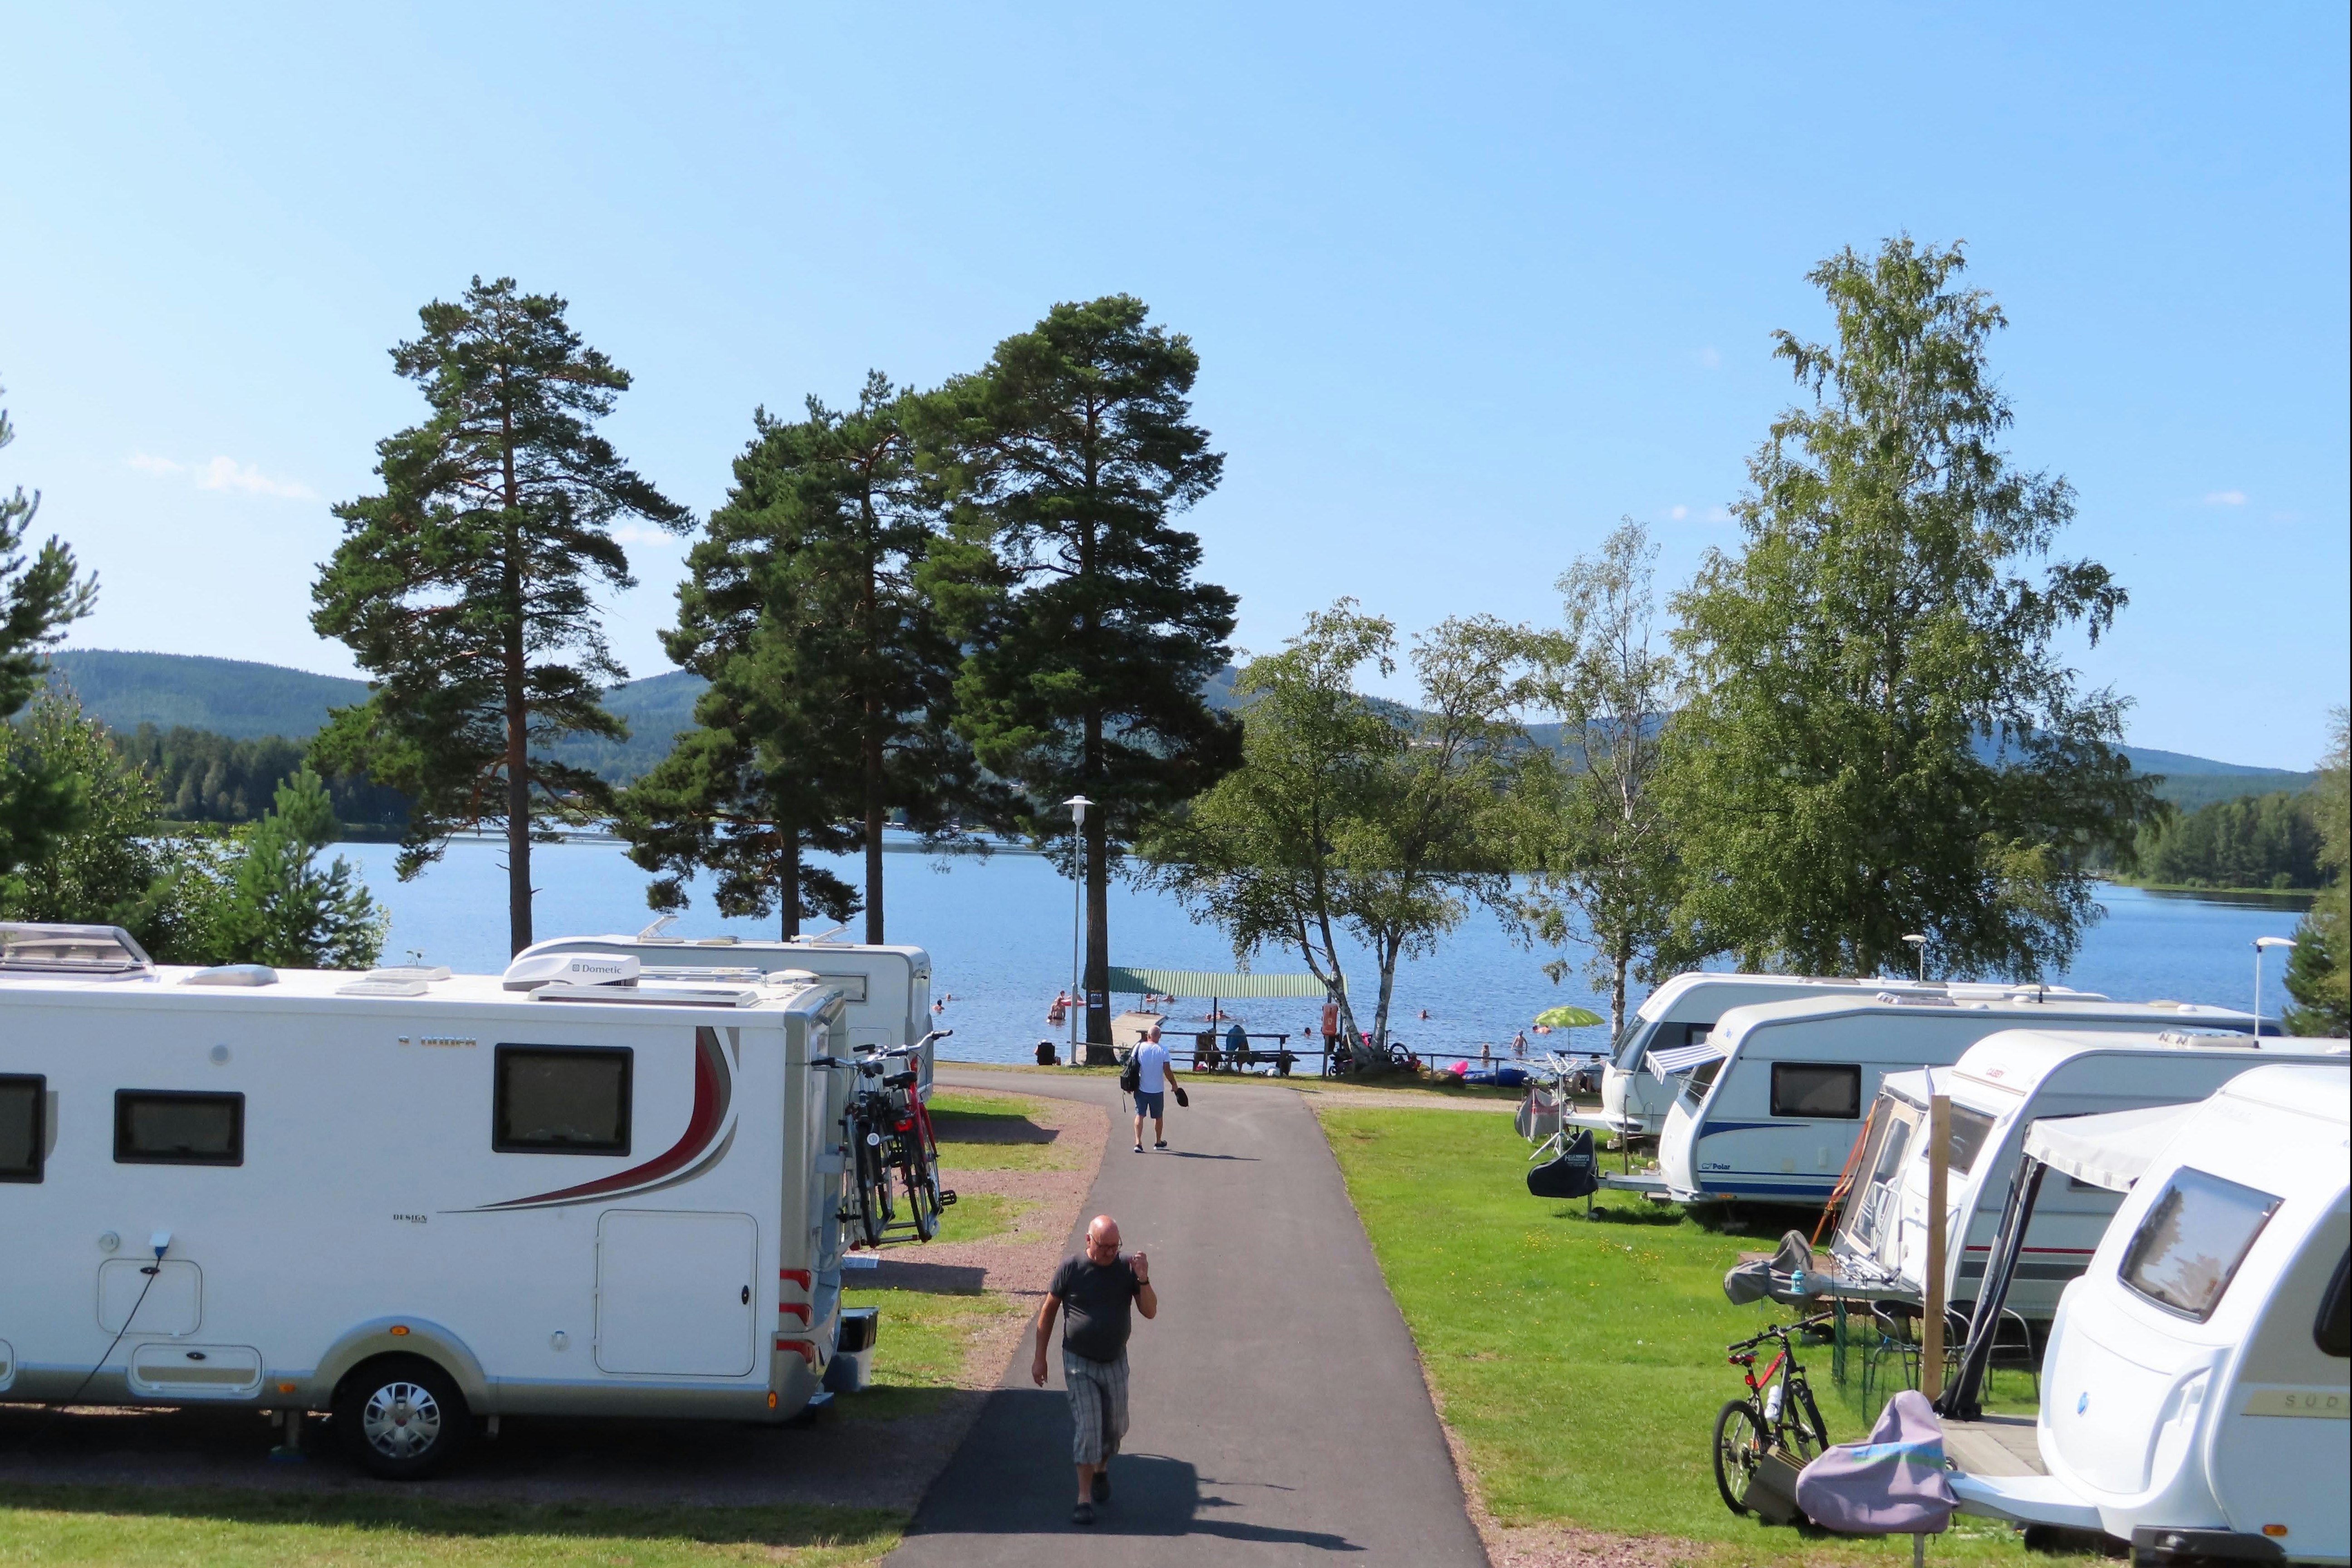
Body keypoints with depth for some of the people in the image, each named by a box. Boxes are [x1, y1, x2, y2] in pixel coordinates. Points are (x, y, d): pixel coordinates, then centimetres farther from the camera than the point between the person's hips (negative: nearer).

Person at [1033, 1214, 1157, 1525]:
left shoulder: (1127, 1269, -5)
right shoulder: (1071, 1268, -11)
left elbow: (1150, 1312, -5)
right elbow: (1048, 1310, -1)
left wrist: (1143, 1282, -23)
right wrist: (1040, 1357, 0)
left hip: (1115, 1363, 3)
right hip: (1079, 1363, -3)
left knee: (1115, 1426, 13)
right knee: (1087, 1427, -8)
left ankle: (1102, 1468, 43)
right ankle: (1084, 1498, -1)